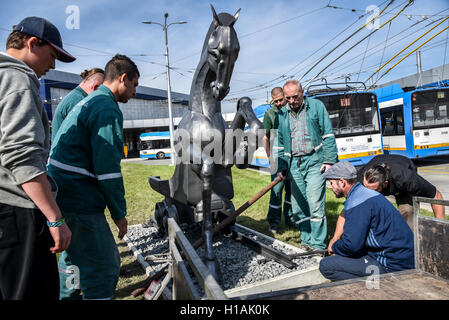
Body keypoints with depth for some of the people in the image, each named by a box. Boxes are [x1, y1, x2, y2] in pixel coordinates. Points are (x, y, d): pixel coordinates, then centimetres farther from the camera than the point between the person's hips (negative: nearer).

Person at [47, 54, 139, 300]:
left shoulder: (87, 102, 19)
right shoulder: (108, 109, -15)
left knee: (74, 259, 26)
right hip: (79, 202, -11)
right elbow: (107, 169, -19)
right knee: (103, 270, -4)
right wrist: (119, 213, -10)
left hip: (61, 195, 11)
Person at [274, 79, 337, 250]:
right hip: (294, 164, 4)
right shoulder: (281, 115, 13)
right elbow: (279, 144, 15)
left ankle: (318, 244, 1)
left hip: (314, 161, -4)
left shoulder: (316, 106, 4)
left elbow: (328, 135, 2)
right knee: (298, 207, 5)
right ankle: (306, 240, 20)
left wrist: (329, 160, -6)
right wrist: (281, 167, 8)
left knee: (315, 203, -10)